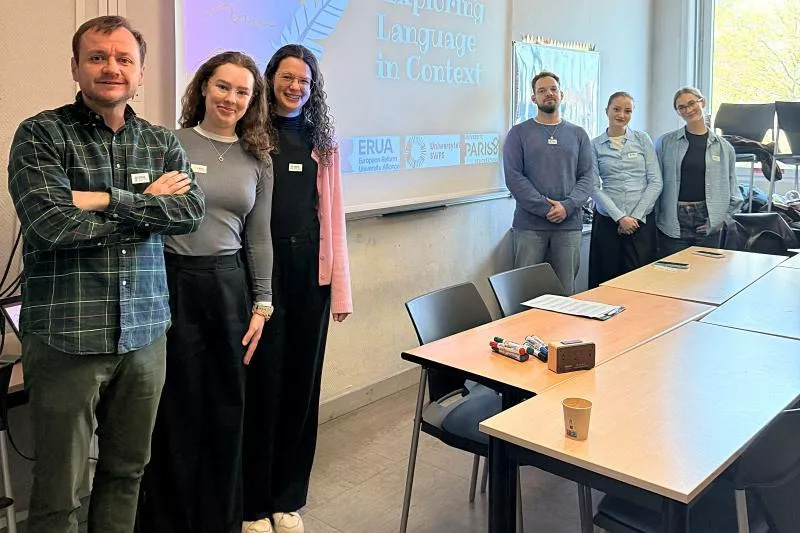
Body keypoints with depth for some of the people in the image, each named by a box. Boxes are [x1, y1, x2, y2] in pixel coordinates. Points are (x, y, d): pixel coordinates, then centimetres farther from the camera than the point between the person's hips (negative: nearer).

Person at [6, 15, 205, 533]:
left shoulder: (163, 144, 10)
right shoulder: (41, 134, -3)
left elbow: (192, 210, -7)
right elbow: (50, 223, -17)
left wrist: (106, 199, -17)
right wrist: (147, 204, -8)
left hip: (145, 334, 4)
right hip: (67, 336, -4)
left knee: (128, 471, 17)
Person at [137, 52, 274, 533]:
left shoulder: (258, 159, 9)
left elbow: (259, 238, 10)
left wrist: (262, 305, 7)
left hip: (230, 285, 4)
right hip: (172, 283, -3)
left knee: (227, 409, 12)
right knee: (176, 411, 5)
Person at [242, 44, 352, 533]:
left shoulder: (323, 141, 11)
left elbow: (333, 216, 10)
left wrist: (341, 287, 5)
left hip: (310, 270, 4)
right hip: (262, 270, -3)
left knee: (303, 382, 10)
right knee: (263, 384, 3)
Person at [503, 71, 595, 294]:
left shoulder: (578, 134, 13)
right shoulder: (519, 133, 5)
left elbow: (587, 176, 7)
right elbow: (514, 177, -5)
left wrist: (567, 206, -11)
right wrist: (545, 208, -13)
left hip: (569, 224, 2)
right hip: (529, 224, -2)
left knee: (566, 291, 5)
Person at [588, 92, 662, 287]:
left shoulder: (642, 139, 6)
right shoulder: (595, 145, 5)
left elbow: (656, 182, 1)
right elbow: (594, 188, -3)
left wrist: (636, 216, -8)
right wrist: (620, 217, -12)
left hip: (642, 220, 0)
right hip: (607, 220, 0)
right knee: (607, 280, 1)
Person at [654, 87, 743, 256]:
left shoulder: (724, 147, 7)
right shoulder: (665, 142, 3)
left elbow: (733, 191, 11)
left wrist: (723, 217, -1)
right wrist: (654, 218, -3)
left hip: (708, 224, 1)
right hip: (673, 223, -1)